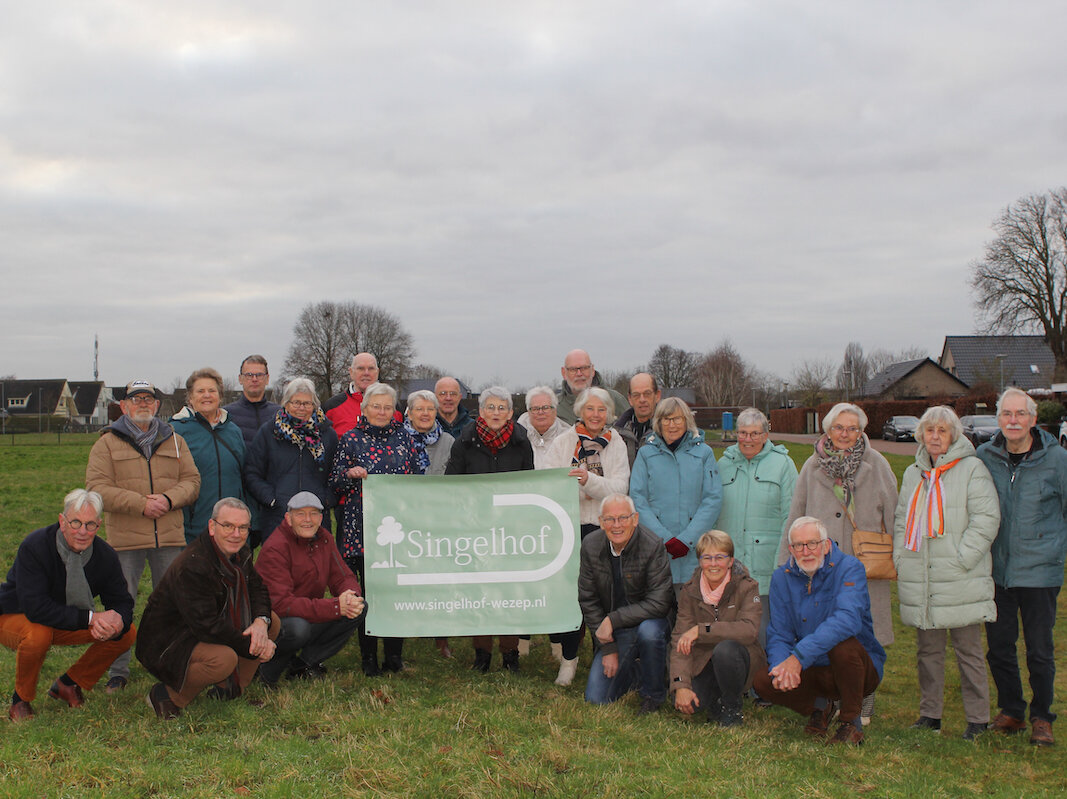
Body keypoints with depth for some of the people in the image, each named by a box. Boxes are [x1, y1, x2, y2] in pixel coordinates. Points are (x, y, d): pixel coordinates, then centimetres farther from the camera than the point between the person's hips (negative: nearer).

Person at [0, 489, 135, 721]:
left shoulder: (105, 556, -14)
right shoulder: (34, 547, -29)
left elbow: (121, 602, -7)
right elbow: (35, 608, -35)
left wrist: (118, 621, -33)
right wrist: (89, 618, -39)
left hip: (68, 623, 5)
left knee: (127, 633, -12)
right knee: (38, 633, -39)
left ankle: (68, 684, 7)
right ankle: (21, 700, -10)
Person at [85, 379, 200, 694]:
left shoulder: (174, 441, 13)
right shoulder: (107, 443, 3)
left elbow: (191, 480, 8)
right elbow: (97, 488, -7)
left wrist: (169, 499, -12)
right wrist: (140, 504, -16)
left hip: (170, 537, 3)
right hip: (125, 538, -3)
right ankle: (117, 672, 12)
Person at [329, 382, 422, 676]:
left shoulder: (405, 438, 12)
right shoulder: (351, 439, 7)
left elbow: (418, 477, 17)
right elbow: (335, 483, 7)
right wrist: (350, 474, -12)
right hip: (362, 525, -1)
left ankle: (394, 655, 13)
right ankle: (369, 657, 9)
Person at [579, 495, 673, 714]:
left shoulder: (653, 547, -20)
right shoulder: (590, 545, -7)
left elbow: (659, 603, -22)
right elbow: (588, 601, 0)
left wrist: (613, 619, -26)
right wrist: (608, 648, -6)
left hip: (649, 622, -3)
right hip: (614, 632, 3)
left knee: (649, 631, -39)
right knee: (596, 699, -7)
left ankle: (653, 695, -11)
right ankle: (638, 671, 24)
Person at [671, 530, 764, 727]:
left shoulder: (747, 588, -9)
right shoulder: (689, 591, -2)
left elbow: (749, 630, -26)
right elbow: (679, 640, -10)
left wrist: (700, 630, -30)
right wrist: (681, 685, -24)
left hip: (739, 662, -2)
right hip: (703, 665, 2)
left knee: (725, 649, -35)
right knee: (684, 702, -25)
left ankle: (732, 708, -8)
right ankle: (716, 702, 10)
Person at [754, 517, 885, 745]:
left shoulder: (849, 568, -16)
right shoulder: (782, 578, -1)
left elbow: (848, 620, -33)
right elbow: (778, 636, -1)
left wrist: (799, 656, -40)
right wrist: (782, 667, -26)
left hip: (862, 669, -4)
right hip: (815, 672, 4)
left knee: (842, 644, -35)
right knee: (762, 681, -19)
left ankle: (851, 723, -10)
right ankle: (818, 707, 12)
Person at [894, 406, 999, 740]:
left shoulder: (972, 469, -3)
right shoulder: (913, 474, 16)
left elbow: (986, 519, -9)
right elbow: (901, 520, 21)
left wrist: (960, 559, -14)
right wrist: (900, 558, 8)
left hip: (960, 581, -5)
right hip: (920, 583, 5)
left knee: (968, 651, 2)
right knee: (927, 651, 12)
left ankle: (977, 719, 12)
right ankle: (930, 713, 23)